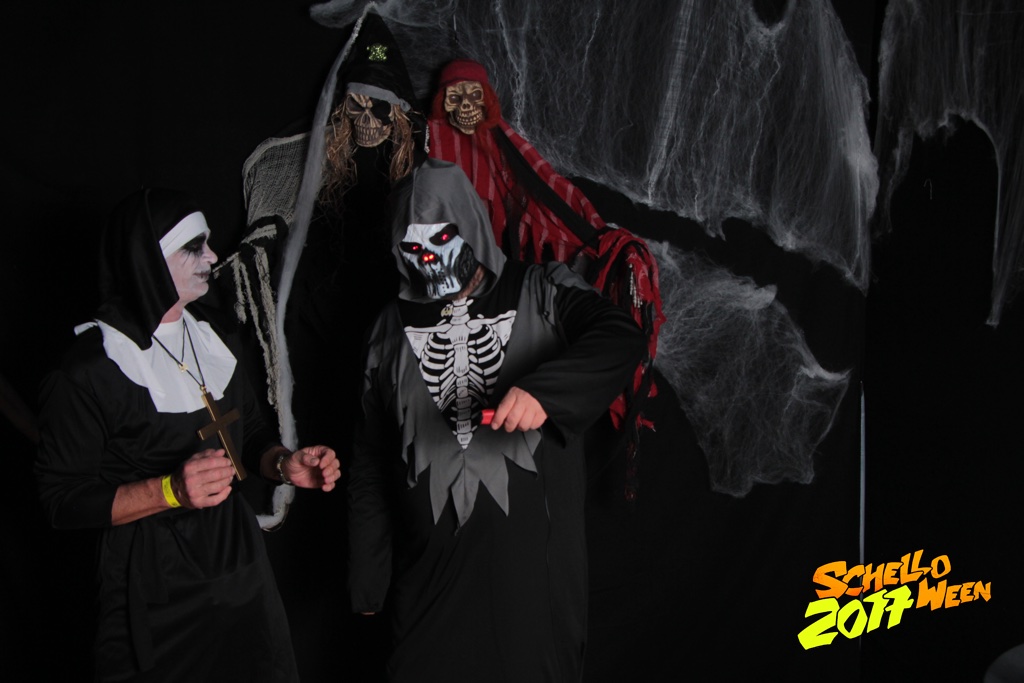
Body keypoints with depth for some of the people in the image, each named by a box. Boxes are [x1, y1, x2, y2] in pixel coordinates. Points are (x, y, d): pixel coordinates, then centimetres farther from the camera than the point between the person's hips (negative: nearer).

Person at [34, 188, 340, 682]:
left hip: (241, 566, 7)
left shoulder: (211, 337, 5)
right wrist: (171, 490, -28)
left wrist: (285, 464, -8)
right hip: (156, 592, -6)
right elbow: (63, 499, -16)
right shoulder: (90, 369, -18)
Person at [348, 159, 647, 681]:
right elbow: (371, 459, 12)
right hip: (433, 561, 2)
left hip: (534, 555, -2)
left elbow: (622, 336, -18)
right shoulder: (392, 329, 9)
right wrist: (367, 579, 10)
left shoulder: (540, 295, 0)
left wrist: (542, 390, -36)